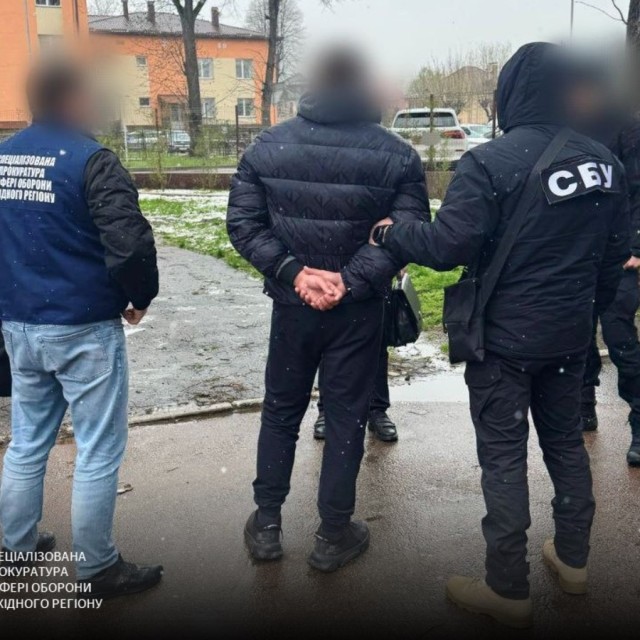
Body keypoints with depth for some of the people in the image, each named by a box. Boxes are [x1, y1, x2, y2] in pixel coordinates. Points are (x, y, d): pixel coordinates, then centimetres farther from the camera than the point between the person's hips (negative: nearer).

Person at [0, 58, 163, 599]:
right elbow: (130, 241, -22)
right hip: (84, 328, -7)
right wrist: (141, 298, -5)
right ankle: (98, 569, 15)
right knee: (99, 451, 4)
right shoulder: (89, 158, -13)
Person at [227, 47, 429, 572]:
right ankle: (334, 535, 22)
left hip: (292, 305, 2)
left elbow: (243, 223, -6)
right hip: (358, 310, -1)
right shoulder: (396, 154, -7)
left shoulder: (268, 145, -1)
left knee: (281, 410, 18)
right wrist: (350, 282, -15)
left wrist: (295, 273, -10)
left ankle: (267, 523, 26)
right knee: (346, 416, 10)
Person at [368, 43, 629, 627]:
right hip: (571, 337, 6)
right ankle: (572, 559, 35)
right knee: (565, 439, 20)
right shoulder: (604, 162, 3)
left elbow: (446, 246, -22)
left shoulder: (491, 162, -19)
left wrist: (391, 234, -5)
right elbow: (616, 253, 9)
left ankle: (509, 590, 15)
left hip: (505, 338, -6)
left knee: (503, 457, 4)